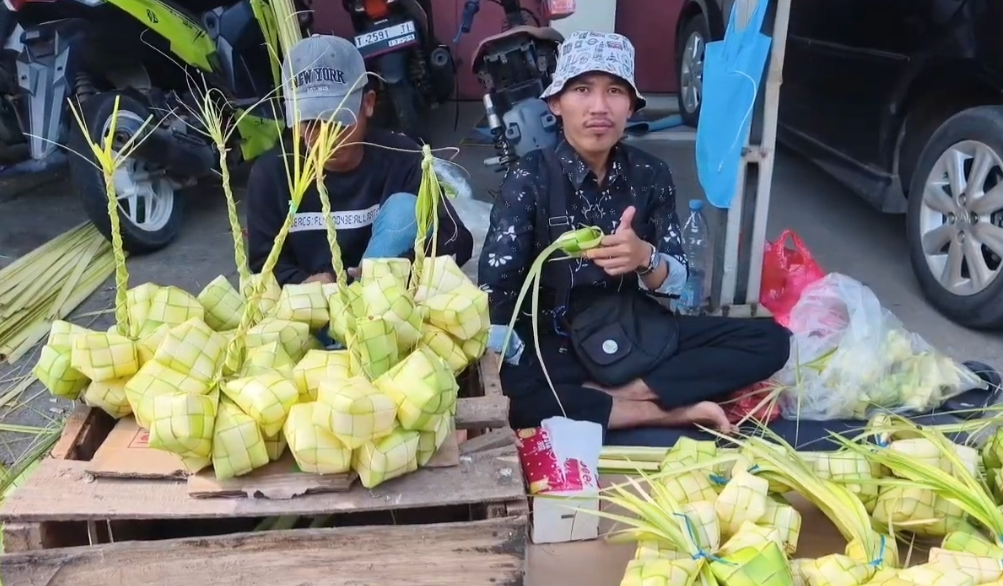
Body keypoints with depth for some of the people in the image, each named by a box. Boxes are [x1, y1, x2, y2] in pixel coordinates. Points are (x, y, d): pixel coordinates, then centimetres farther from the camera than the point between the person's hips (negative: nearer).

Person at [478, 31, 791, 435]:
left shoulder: (650, 174, -2)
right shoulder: (531, 177, -12)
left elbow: (676, 282, -2)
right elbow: (494, 290, -20)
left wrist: (646, 259, -24)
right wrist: (496, 373, -32)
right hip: (554, 343, -4)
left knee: (770, 340, -9)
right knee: (512, 394, -38)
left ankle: (605, 394, -17)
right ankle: (675, 411, -19)